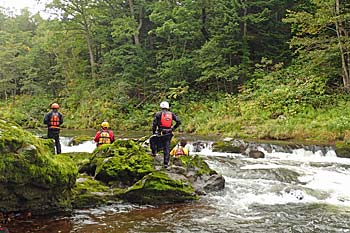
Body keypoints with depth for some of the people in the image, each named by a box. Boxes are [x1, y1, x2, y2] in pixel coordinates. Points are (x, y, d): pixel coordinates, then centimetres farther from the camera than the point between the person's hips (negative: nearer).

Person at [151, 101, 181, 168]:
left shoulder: (158, 114, 0)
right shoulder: (171, 114, 9)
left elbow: (154, 124, -5)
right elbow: (179, 121, 1)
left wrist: (153, 132, 7)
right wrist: (173, 128, 11)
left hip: (160, 133, -3)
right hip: (169, 134, 3)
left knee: (152, 139, 25)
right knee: (167, 148, 9)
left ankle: (154, 152, 11)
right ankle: (166, 163, 5)